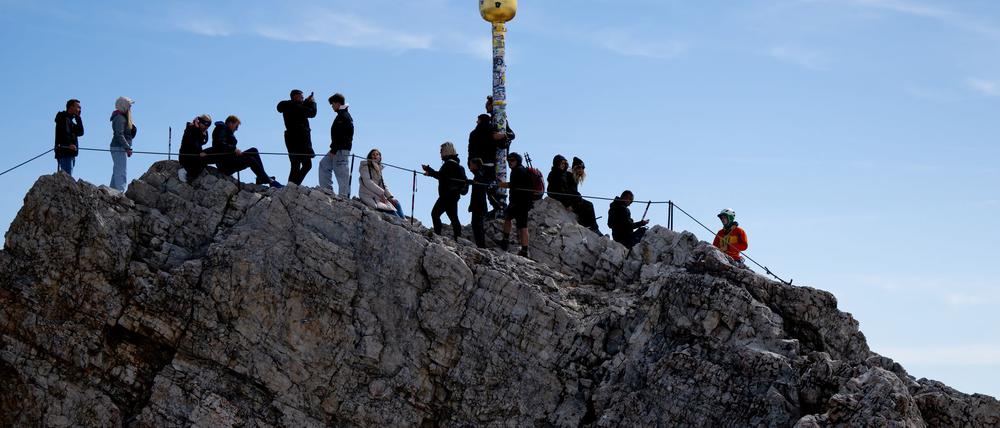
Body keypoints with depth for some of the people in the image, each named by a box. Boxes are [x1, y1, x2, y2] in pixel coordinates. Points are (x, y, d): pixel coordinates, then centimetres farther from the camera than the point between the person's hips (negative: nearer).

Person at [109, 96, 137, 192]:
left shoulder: (123, 117, 18)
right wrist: (128, 148, -24)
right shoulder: (120, 118, -14)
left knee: (116, 173, 14)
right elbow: (119, 135, -22)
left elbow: (130, 134, 23)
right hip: (119, 149, -11)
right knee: (121, 173, -14)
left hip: (120, 149, 11)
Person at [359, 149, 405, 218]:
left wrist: (390, 197, 0)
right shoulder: (365, 166, 0)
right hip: (369, 196, -8)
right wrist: (381, 192, -16)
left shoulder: (378, 169, 22)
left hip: (378, 195, 8)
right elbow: (367, 182, -13)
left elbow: (383, 185, 16)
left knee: (396, 203, -5)